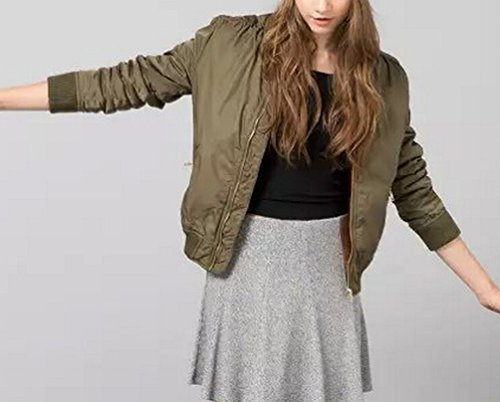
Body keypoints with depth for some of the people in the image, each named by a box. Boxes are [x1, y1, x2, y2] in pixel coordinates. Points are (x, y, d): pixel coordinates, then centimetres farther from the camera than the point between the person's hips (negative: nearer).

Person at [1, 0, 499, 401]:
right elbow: (128, 82, -4)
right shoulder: (231, 46, -6)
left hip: (326, 260, 1)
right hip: (249, 254, -1)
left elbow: (413, 189, 5)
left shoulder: (383, 80, -1)